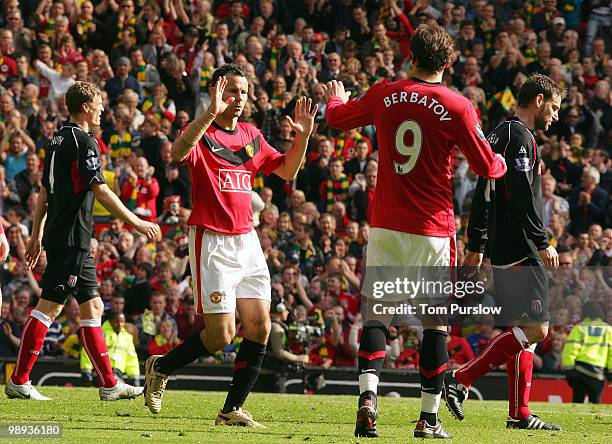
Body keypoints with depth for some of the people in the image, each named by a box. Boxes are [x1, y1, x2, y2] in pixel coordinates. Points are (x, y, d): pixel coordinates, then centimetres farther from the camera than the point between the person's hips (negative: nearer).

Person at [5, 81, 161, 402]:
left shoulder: (58, 140, 15)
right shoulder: (83, 142, -12)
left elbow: (44, 191, 19)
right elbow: (100, 191, -17)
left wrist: (37, 236, 22)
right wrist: (136, 223, -12)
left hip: (61, 237, 10)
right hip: (72, 239, -10)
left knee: (93, 308, 9)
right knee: (48, 307, -7)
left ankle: (109, 384, 10)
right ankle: (19, 381, -5)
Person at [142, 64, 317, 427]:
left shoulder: (252, 135, 14)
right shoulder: (202, 132, -8)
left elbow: (287, 171, 20)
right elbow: (178, 153, -30)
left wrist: (303, 136, 3)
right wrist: (211, 114, -40)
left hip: (247, 240, 7)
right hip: (212, 243, -7)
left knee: (260, 328, -2)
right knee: (221, 335, -9)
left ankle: (233, 410, 6)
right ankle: (160, 369, 17)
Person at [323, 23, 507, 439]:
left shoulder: (385, 94, 2)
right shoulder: (457, 106, -8)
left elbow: (338, 118, 20)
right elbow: (487, 167, -2)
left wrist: (337, 97, 43)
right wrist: (503, 162, 22)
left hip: (385, 225, 2)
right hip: (432, 229, -2)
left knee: (377, 312, 3)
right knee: (436, 319, 7)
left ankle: (368, 396, -19)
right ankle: (429, 417, 8)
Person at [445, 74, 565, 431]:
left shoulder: (500, 134, 20)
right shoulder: (520, 137, -11)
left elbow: (483, 196, 23)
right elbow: (523, 196, -20)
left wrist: (476, 245, 24)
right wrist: (543, 243, -17)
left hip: (506, 250, 11)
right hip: (520, 251, -11)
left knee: (522, 331, 10)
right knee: (535, 330, -12)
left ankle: (520, 414, 8)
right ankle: (461, 381, -12)